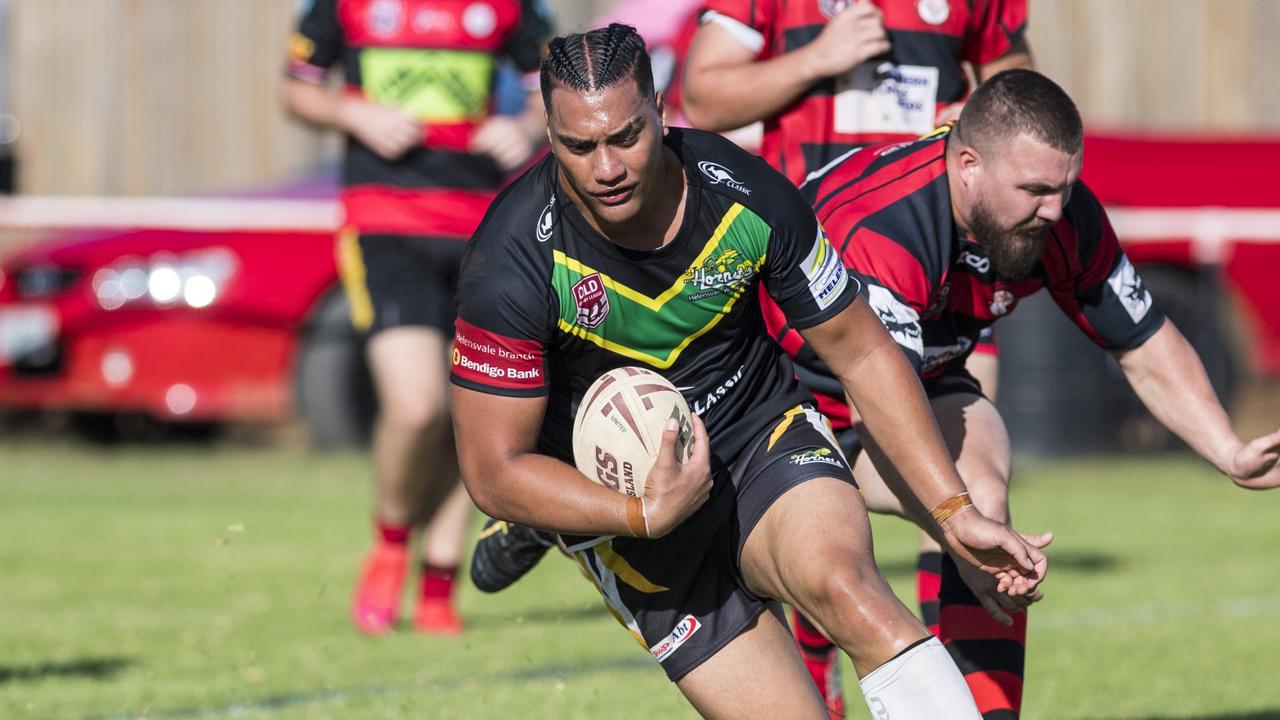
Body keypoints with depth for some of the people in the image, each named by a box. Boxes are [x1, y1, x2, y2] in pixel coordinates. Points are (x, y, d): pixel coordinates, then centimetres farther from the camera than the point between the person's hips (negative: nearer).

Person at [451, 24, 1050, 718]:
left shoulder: (750, 194, -15)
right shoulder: (511, 263, -23)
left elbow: (860, 352, -1)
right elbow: (493, 470, -17)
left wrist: (953, 512, -3)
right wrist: (645, 515, -29)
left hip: (767, 437, 1)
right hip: (621, 502, -1)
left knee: (843, 585, -32)